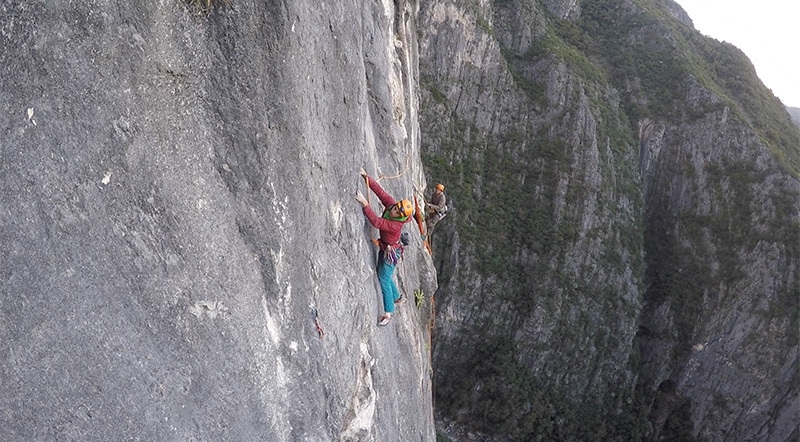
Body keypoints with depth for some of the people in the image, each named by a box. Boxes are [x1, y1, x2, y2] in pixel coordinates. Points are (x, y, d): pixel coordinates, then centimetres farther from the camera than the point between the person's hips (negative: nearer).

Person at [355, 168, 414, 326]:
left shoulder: (396, 225, -36)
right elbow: (379, 190, -16)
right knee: (381, 273, 23)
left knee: (384, 279, -5)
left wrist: (364, 204, -53)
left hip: (391, 252, -9)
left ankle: (388, 313, 4)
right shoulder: (390, 203, -16)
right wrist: (366, 176, -26)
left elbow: (376, 222, -47)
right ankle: (396, 296, 45)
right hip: (384, 247, 9)